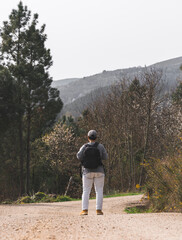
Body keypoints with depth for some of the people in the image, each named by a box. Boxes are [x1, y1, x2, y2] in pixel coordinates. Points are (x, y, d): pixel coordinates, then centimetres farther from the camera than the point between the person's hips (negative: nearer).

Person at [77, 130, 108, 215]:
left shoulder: (84, 147, -5)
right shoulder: (100, 146, -5)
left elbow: (79, 156, -14)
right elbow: (105, 157, 1)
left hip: (87, 171, 0)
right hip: (99, 171, 0)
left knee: (86, 191, 4)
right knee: (99, 191, 4)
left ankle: (84, 210, -6)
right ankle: (99, 210, -3)